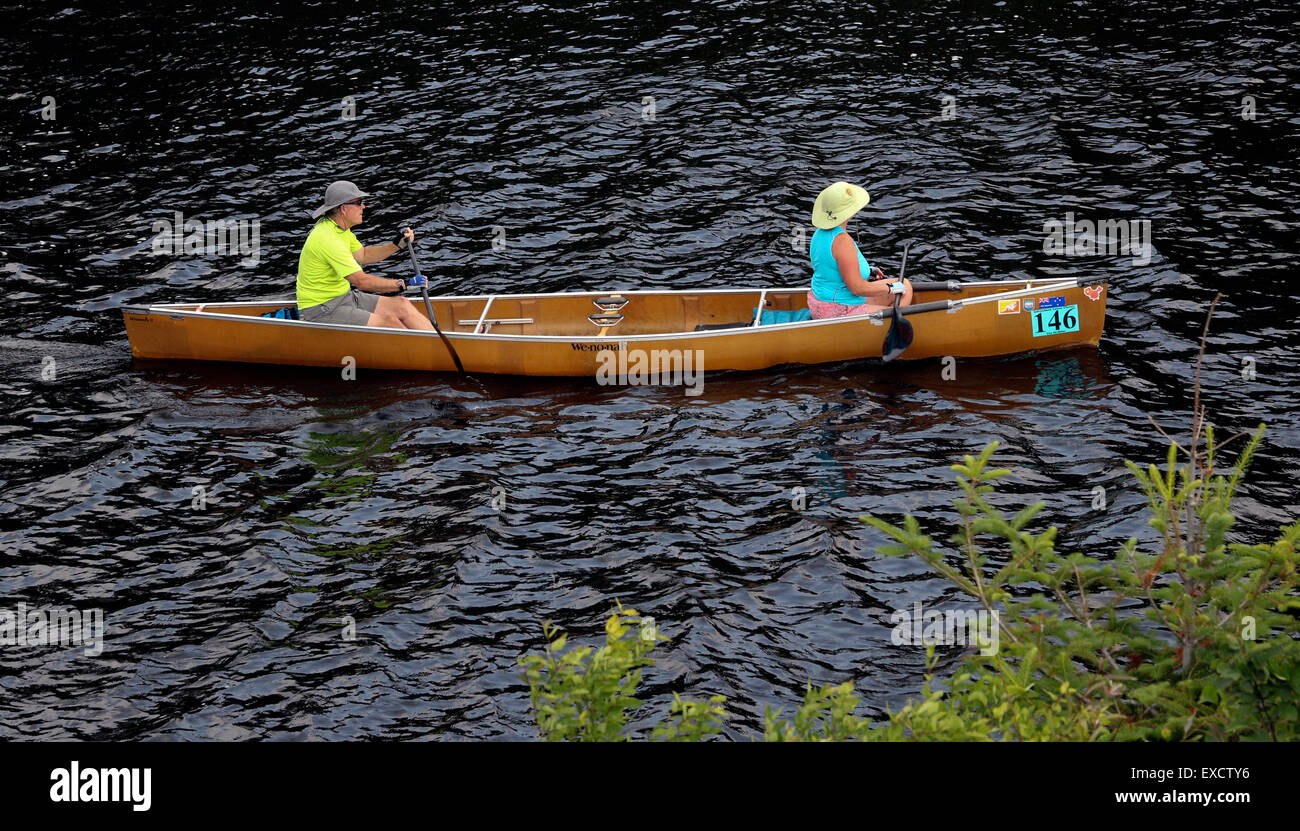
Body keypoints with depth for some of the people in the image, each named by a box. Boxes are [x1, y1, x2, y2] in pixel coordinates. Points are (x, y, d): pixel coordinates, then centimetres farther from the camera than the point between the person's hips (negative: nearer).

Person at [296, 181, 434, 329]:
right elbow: (361, 281, -27)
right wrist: (403, 284, -23)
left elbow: (362, 256, 22)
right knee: (389, 322, -21)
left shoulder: (340, 228, 7)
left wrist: (397, 244, 8)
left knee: (402, 306, -2)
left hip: (344, 297, 10)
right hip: (321, 310, -10)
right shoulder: (327, 239, -25)